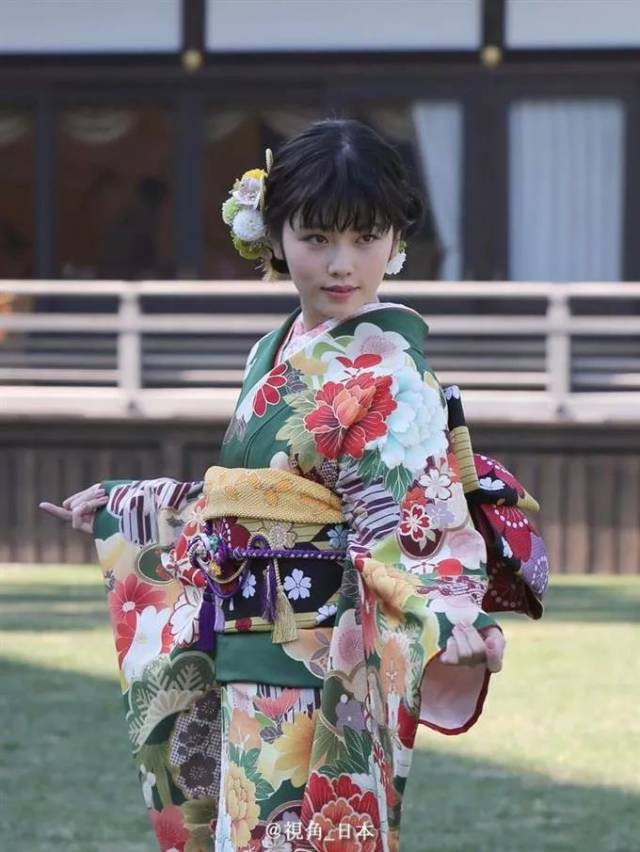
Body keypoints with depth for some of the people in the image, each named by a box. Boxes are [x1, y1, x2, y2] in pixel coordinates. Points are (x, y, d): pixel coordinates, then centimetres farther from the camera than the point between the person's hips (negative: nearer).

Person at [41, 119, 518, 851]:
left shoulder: (387, 370, -12)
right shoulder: (275, 357, 12)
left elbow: (414, 521, -21)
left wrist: (449, 620, -38)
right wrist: (119, 510, 35)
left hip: (325, 675, -8)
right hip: (244, 662, 8)